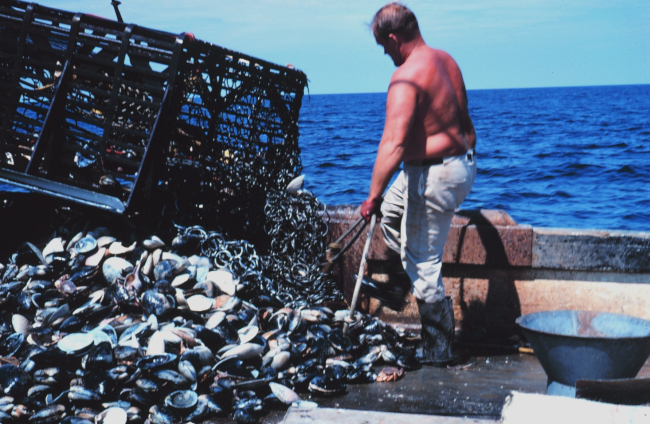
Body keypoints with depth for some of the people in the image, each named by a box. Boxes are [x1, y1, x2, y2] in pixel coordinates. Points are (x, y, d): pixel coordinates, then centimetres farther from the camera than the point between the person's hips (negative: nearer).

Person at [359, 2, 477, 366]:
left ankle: (439, 348, 14)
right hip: (463, 164, 10)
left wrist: (372, 197, -29)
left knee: (423, 264, 2)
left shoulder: (407, 78, -22)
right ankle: (397, 288, 43)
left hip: (434, 176, -10)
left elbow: (393, 145, -32)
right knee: (392, 211, 31)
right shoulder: (446, 60, 7)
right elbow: (465, 122, 17)